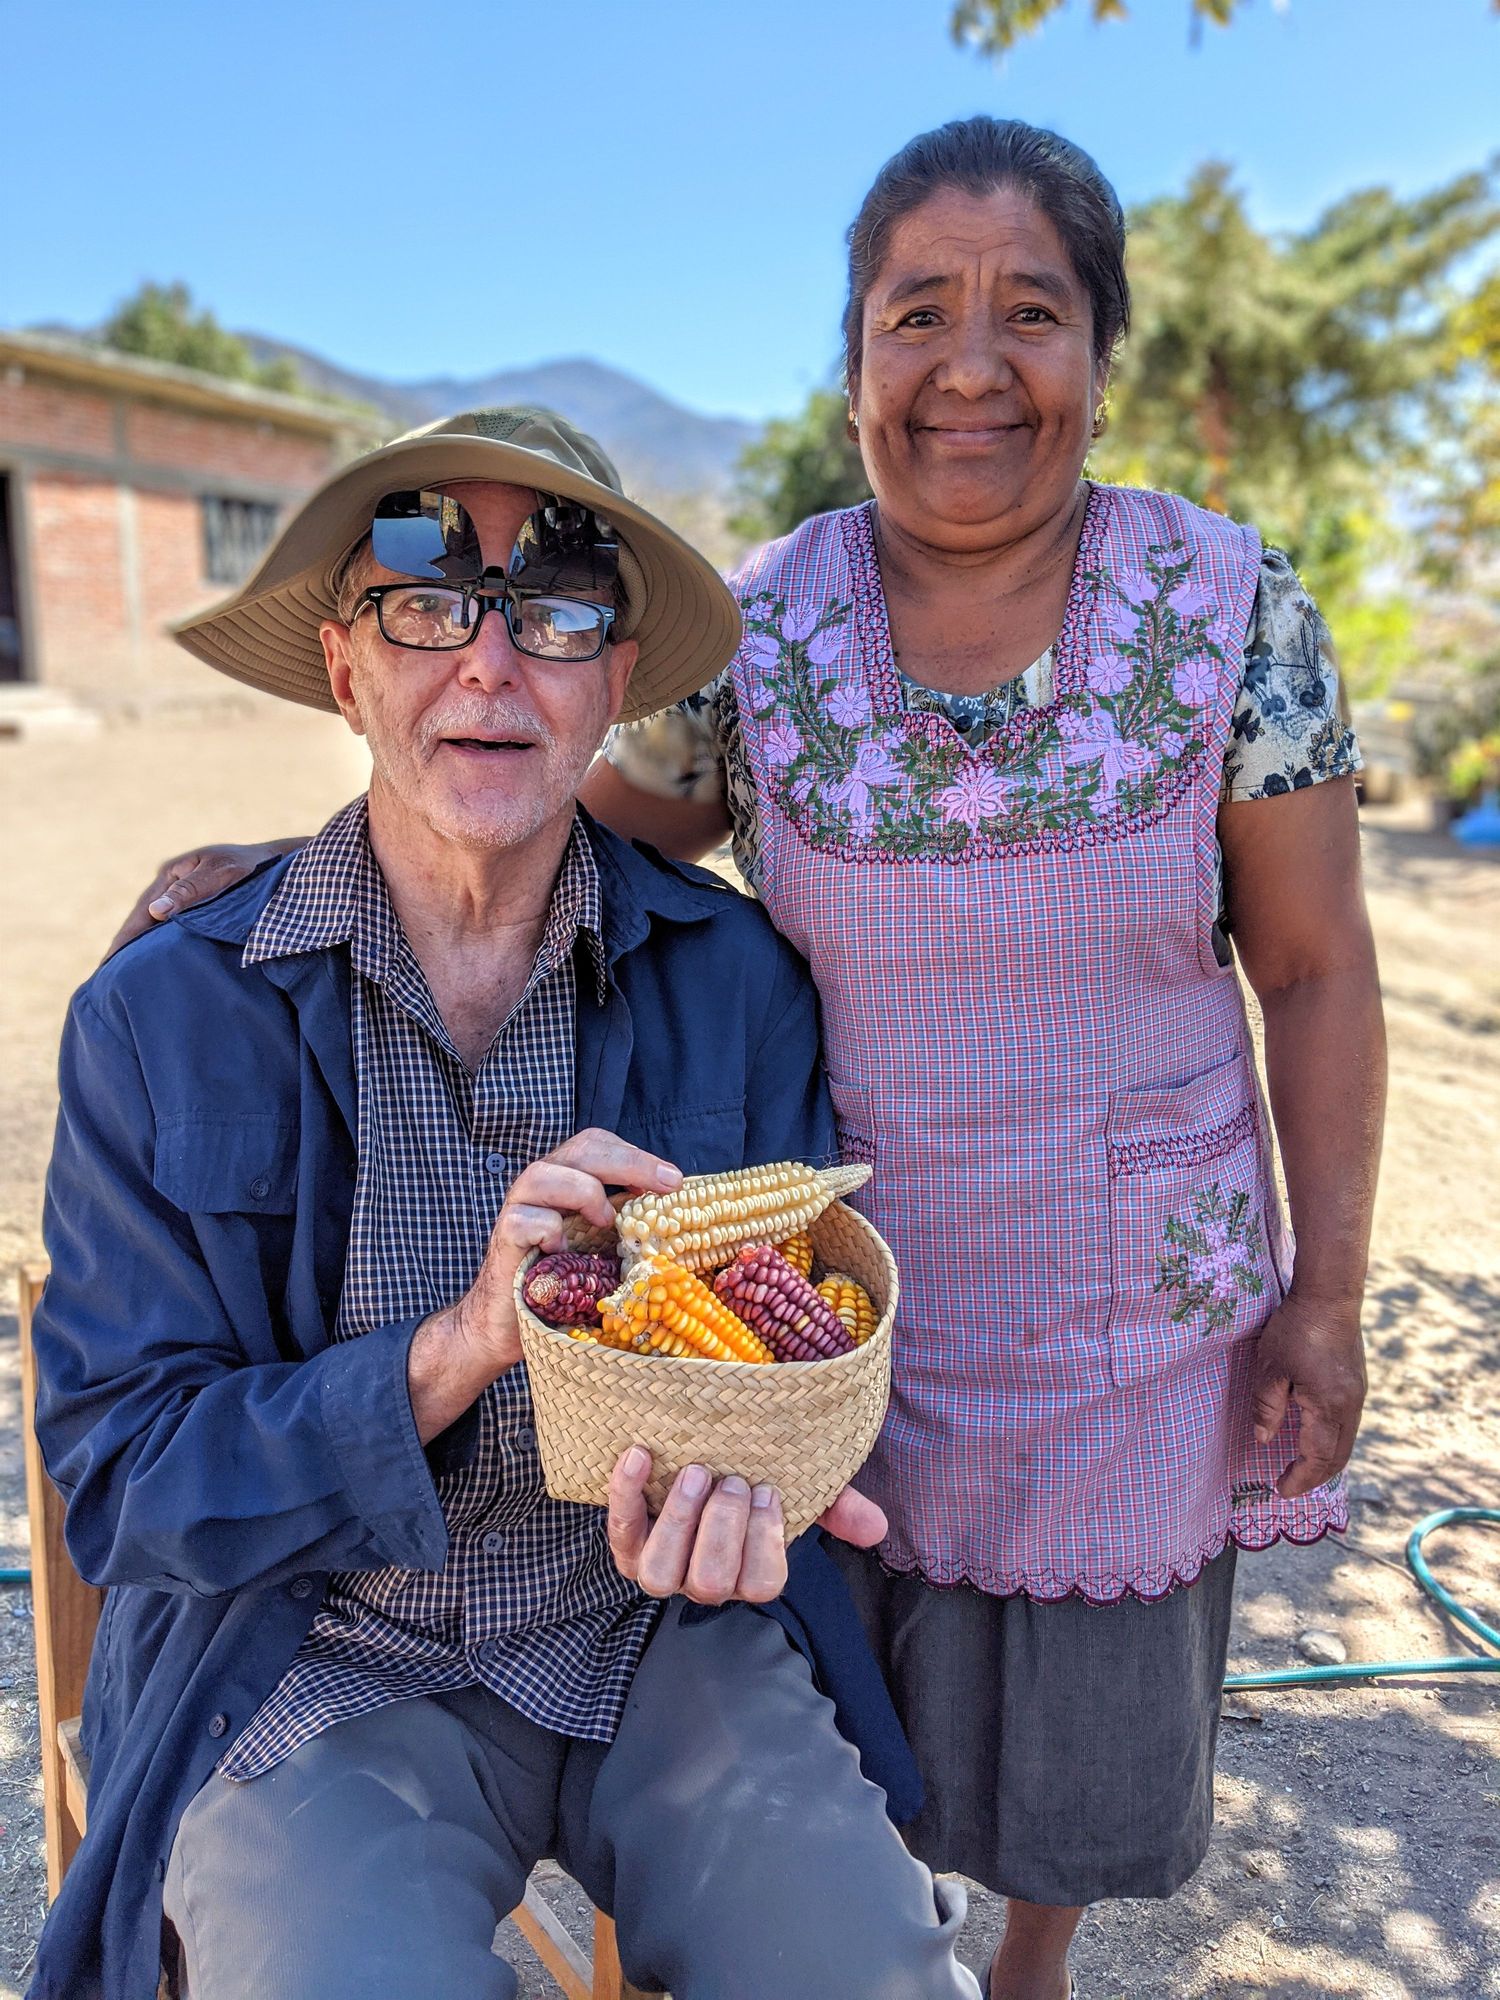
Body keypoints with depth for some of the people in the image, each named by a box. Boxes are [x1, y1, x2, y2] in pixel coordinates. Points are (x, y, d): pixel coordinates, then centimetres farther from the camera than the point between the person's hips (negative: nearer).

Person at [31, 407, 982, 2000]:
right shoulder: (158, 1021, -9)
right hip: (313, 1670, -1)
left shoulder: (736, 977, -5)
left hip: (659, 1630, 2)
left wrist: (736, 1460, -19)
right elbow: (118, 1478, -9)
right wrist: (461, 1348, -24)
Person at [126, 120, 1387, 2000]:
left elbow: (1316, 973, -6)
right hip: (849, 1297, 1)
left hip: (1139, 1311, 0)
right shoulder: (759, 628, -8)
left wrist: (1327, 1294, -5)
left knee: (1089, 1690, 20)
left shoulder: (1230, 609, -10)